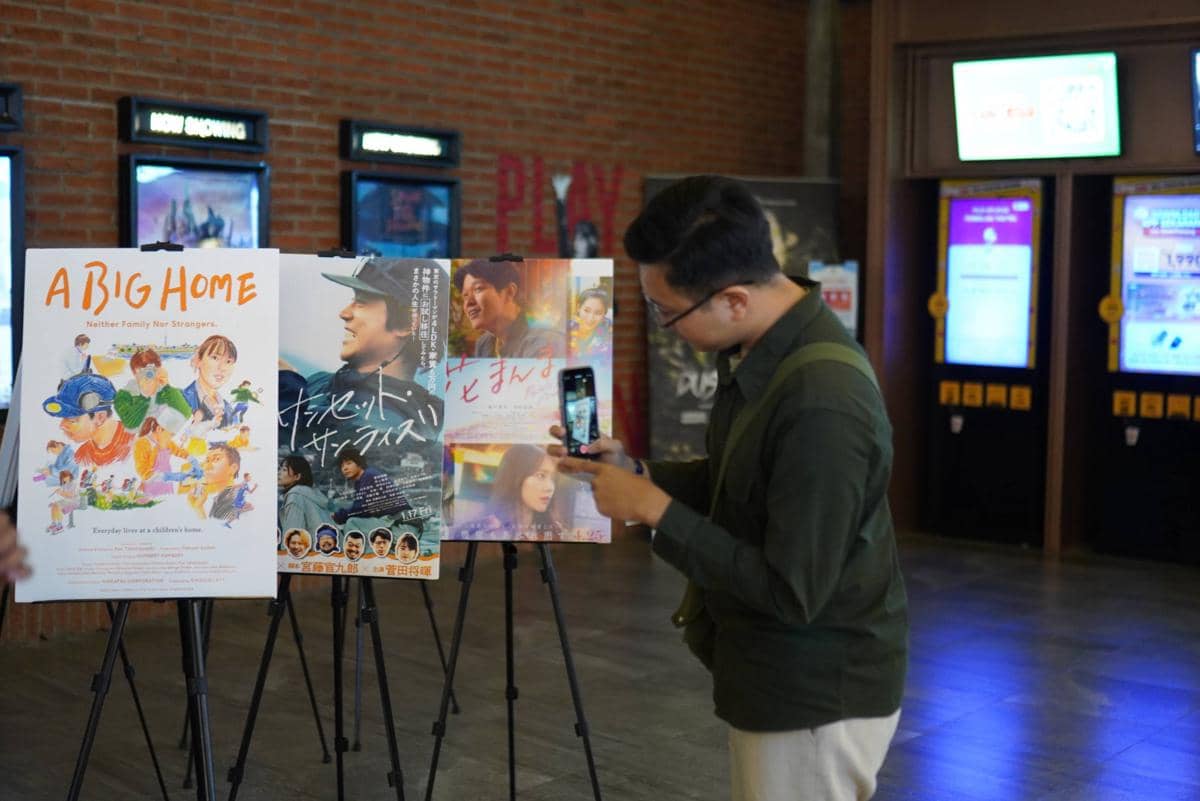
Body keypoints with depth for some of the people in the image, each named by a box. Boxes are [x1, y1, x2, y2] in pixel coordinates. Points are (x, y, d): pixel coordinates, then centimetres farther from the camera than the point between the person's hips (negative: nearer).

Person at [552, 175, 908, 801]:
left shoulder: (821, 404, -30)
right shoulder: (759, 347, -1)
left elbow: (792, 591, -27)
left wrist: (656, 510, -21)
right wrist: (638, 474, 0)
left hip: (816, 696, -9)